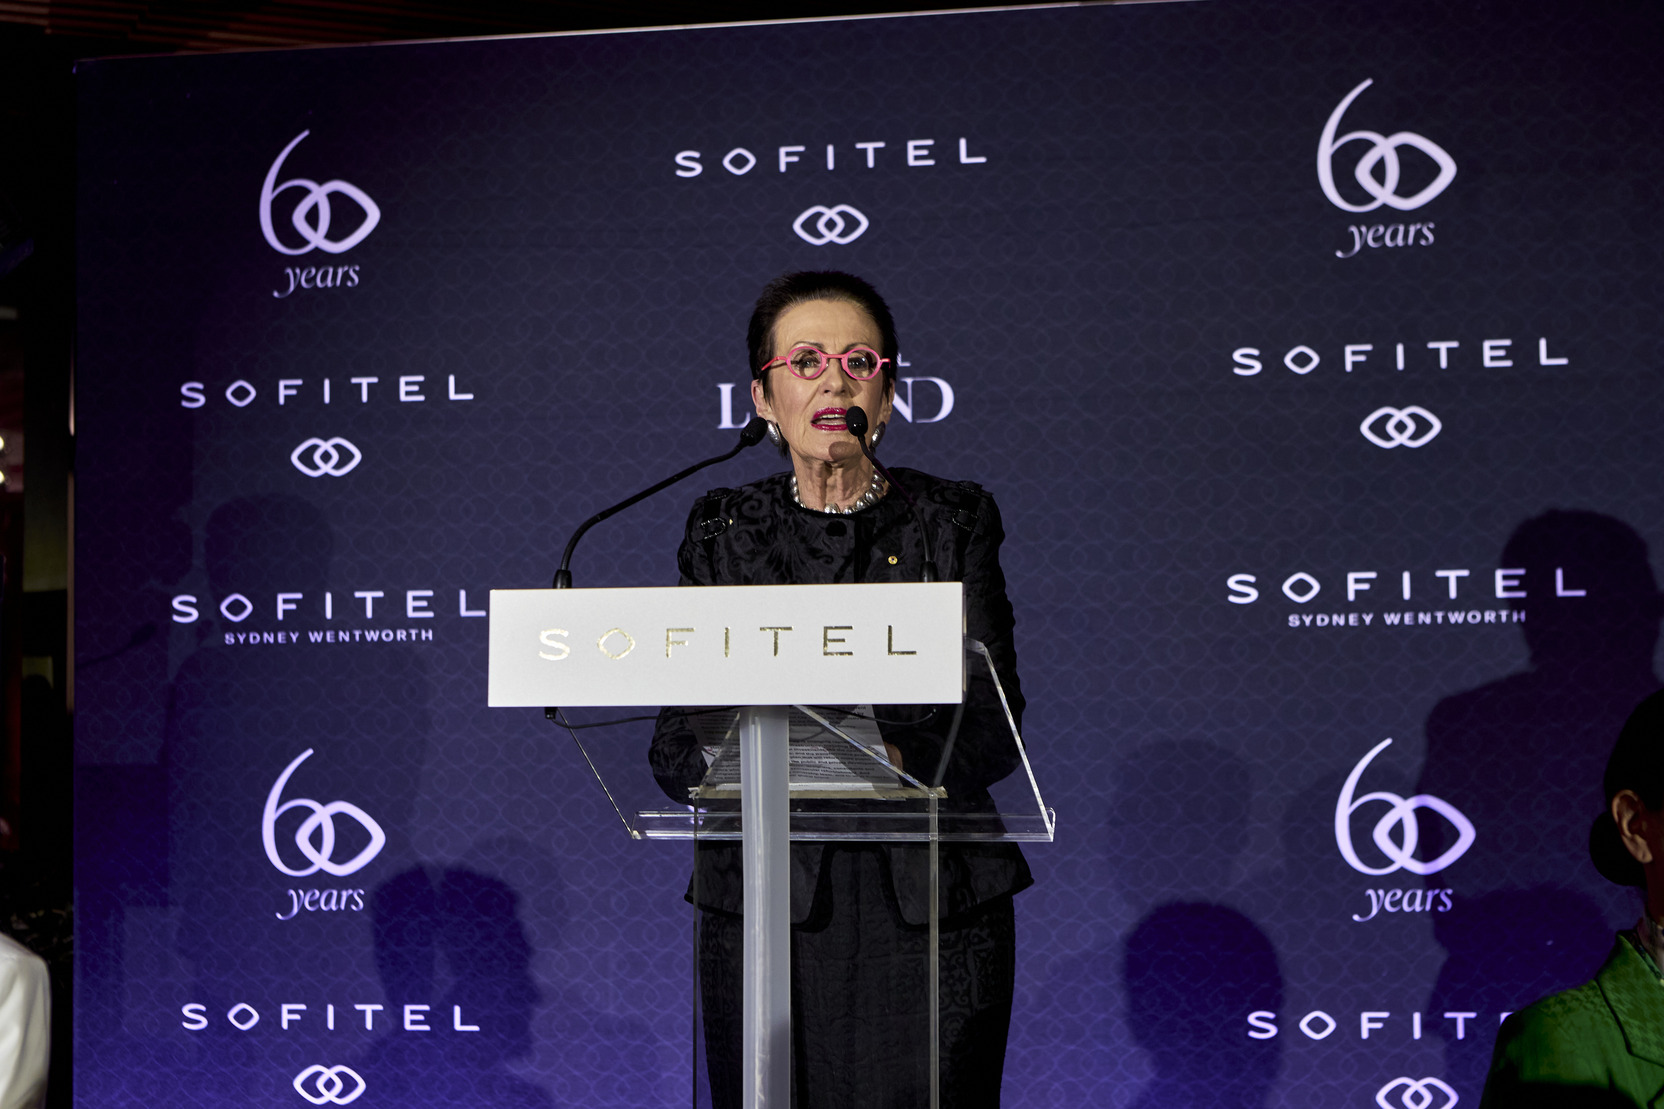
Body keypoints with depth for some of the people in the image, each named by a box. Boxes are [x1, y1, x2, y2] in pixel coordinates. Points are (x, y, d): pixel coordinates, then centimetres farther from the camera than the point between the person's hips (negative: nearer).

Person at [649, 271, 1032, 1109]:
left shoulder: (951, 521, 5)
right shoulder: (722, 530, 8)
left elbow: (995, 724, -4)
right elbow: (674, 743, 2)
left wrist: (894, 758, -23)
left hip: (928, 900, 0)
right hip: (765, 898, 1)